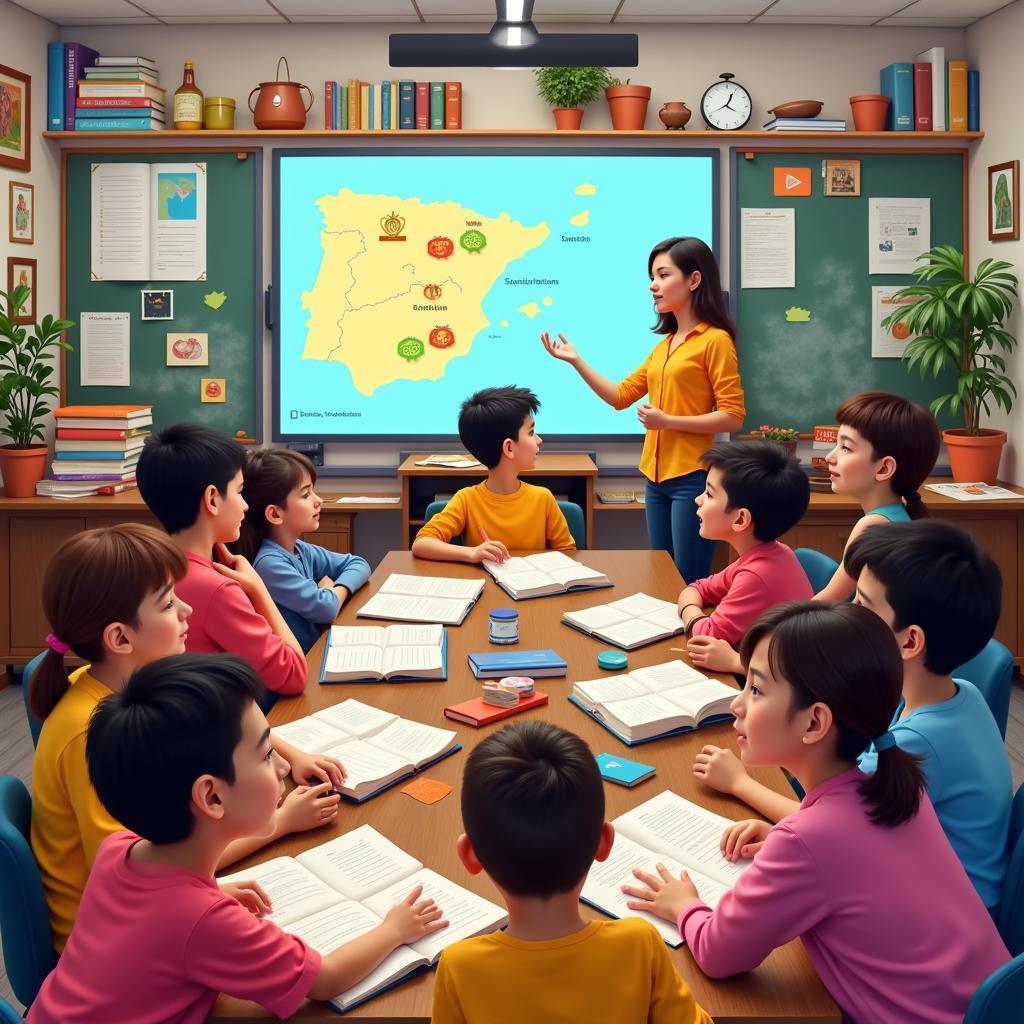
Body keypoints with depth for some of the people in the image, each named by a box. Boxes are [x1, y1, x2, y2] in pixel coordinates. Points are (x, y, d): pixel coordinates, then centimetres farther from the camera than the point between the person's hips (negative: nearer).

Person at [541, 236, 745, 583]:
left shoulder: (715, 340, -9)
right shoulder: (665, 344, 15)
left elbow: (733, 417, -13)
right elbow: (621, 396, 13)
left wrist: (668, 421, -17)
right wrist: (576, 361, 5)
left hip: (692, 479, -8)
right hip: (656, 477, 8)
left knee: (690, 584, -3)